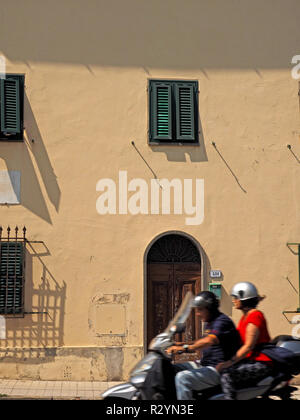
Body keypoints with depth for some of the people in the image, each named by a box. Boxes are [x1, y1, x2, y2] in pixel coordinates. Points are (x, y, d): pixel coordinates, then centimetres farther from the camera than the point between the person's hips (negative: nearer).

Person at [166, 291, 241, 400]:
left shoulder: (222, 321, -16)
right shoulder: (210, 323, 17)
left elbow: (209, 341, -33)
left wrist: (185, 348, -41)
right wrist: (182, 344, 23)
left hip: (218, 369, -11)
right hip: (205, 364, 11)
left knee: (182, 377, -27)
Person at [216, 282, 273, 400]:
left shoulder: (255, 316, -15)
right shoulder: (245, 317, 16)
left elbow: (248, 346, -21)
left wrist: (229, 362, -24)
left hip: (261, 363, -10)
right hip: (251, 360, 10)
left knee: (226, 373, -25)